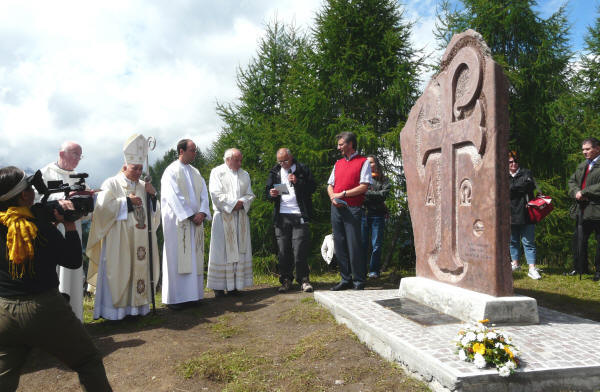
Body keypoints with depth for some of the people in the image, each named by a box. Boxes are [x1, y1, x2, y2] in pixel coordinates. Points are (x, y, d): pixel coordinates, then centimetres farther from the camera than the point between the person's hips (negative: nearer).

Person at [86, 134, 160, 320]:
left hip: (140, 240, 5)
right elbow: (103, 206, -13)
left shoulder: (143, 186, 15)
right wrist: (127, 201, -13)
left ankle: (135, 305, 12)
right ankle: (113, 309, 2)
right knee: (117, 271, -5)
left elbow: (154, 213, 14)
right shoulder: (112, 184, 0)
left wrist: (152, 196, -3)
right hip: (118, 240, -5)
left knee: (139, 269, 5)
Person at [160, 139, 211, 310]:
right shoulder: (171, 171, -4)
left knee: (194, 259, 6)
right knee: (177, 258, -4)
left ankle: (191, 293, 13)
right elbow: (174, 197, -12)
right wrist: (190, 216, -14)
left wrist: (201, 213, -7)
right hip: (177, 221, -6)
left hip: (196, 220, 6)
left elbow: (204, 193, 10)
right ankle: (174, 297, 1)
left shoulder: (195, 172, 16)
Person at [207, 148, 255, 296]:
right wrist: (233, 203, -12)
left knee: (240, 249, 1)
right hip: (223, 216, -4)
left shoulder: (244, 174, 16)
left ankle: (235, 284, 6)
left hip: (241, 217, 5)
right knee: (221, 250, -4)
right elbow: (216, 194, -8)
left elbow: (250, 194, 11)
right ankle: (219, 286, 0)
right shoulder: (217, 172, 2)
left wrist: (241, 202, -9)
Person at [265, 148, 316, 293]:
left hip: (299, 215, -3)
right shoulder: (274, 172, 16)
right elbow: (267, 191, 17)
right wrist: (271, 194, -6)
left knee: (300, 250, -5)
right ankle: (286, 280, 15)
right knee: (283, 250, 4)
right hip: (281, 216, 3)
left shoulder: (302, 170, 6)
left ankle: (303, 280, 6)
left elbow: (312, 188, 0)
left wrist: (297, 182, -14)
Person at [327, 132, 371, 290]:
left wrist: (344, 194, -10)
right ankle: (346, 279, 16)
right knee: (340, 246, 7)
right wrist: (332, 197, -2)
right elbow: (330, 185, 19)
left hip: (353, 209, -6)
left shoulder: (363, 162, 2)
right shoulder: (338, 163, 21)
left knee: (354, 246, -6)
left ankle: (359, 281, 2)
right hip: (336, 208, 6)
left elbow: (364, 186, -8)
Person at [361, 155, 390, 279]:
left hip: (377, 214, 0)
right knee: (362, 244, -3)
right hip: (363, 213, 1)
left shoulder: (383, 180, 11)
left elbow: (383, 194, -4)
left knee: (376, 245, 0)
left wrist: (367, 193, -7)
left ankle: (374, 271, 8)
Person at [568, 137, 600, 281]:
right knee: (579, 239, 13)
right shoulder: (582, 166, 17)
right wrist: (576, 192, -6)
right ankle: (582, 268, 25)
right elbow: (572, 181, 14)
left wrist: (584, 192, -16)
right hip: (583, 210, 8)